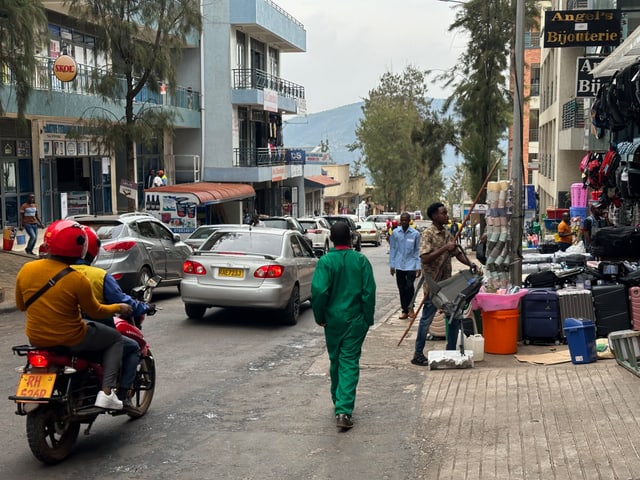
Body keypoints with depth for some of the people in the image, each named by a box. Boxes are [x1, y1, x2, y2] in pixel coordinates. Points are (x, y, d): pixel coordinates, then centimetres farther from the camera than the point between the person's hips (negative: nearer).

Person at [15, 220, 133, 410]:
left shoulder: (26, 270, -7)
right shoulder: (77, 280, -21)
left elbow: (21, 305, 6)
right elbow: (95, 311, -9)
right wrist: (119, 308, 10)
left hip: (35, 338, 6)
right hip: (70, 340, -6)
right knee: (115, 338, 16)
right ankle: (107, 392, 3)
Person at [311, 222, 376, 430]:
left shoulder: (325, 261, -8)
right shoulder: (360, 260, -4)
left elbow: (319, 291, -15)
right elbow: (369, 291, -6)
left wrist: (319, 316, -1)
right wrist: (368, 318, 3)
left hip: (333, 319, 1)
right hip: (355, 319, 0)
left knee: (335, 360, 17)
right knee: (350, 363, 0)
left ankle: (338, 402, 31)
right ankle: (343, 410, -10)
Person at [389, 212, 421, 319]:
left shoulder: (415, 234, -4)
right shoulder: (395, 233, 0)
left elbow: (417, 251, 1)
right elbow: (392, 249, 6)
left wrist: (418, 267, -2)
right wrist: (392, 265, 4)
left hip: (411, 265, -2)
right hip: (399, 265, 2)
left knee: (409, 287, -11)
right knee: (401, 288, 8)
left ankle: (410, 307, 12)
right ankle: (404, 310, 20)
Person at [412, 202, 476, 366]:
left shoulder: (447, 233, 10)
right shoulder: (428, 234, -14)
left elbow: (457, 252, 16)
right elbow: (425, 258, -24)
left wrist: (469, 264, -1)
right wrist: (445, 248, -29)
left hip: (447, 283, 8)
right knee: (426, 319, 0)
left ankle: (451, 351, 22)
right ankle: (418, 355, 10)